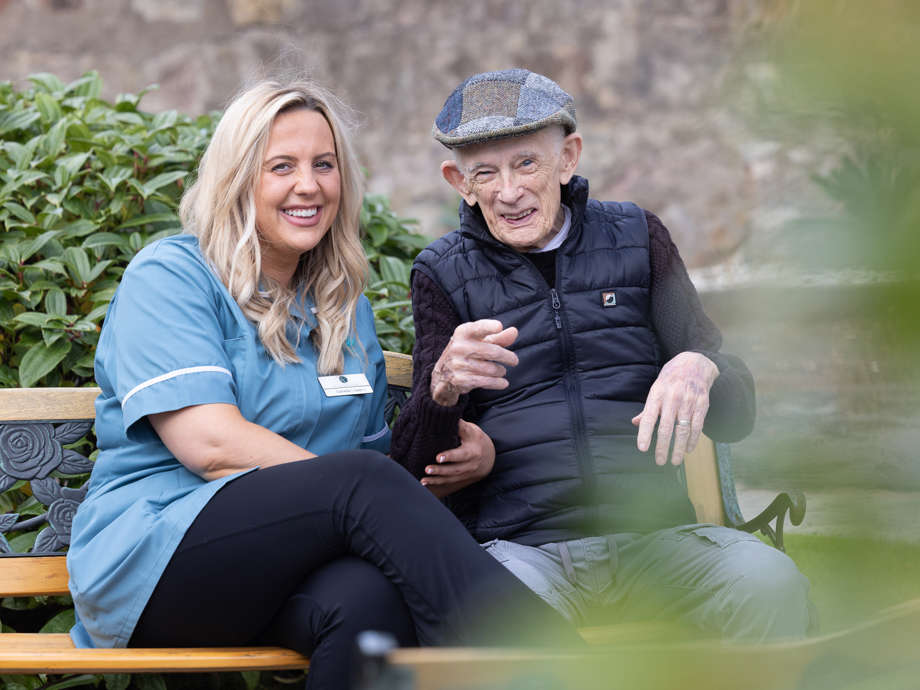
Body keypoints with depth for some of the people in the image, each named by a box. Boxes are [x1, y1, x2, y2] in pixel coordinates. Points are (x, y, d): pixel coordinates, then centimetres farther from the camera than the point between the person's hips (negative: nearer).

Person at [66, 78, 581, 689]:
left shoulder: (345, 308, 21)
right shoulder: (171, 277, 0)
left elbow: (371, 446, 22)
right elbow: (211, 443, -13)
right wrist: (348, 489, -17)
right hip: (149, 558, -5)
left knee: (373, 598, -35)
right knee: (365, 483, -32)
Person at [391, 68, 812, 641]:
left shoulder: (636, 238, 14)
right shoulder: (445, 274, 11)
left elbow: (737, 417, 11)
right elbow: (417, 469, 2)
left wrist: (700, 368, -14)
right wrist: (443, 389, -21)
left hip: (653, 530, 2)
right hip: (521, 545, -2)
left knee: (773, 583, -29)